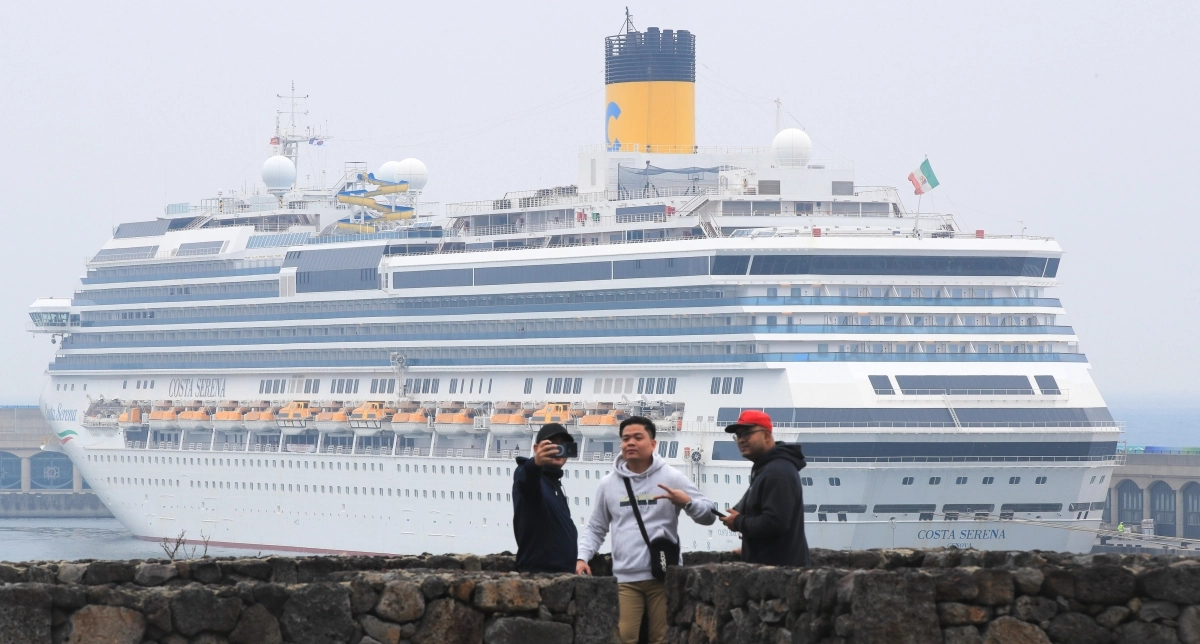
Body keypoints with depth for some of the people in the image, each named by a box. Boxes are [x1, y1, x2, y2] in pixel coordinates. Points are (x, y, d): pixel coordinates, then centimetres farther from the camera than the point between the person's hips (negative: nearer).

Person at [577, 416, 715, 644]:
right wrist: (582, 557, 0)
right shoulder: (608, 484, 10)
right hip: (625, 578, 1)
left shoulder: (671, 478, 3)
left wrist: (687, 502, -17)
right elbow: (596, 529, 17)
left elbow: (709, 515, 3)